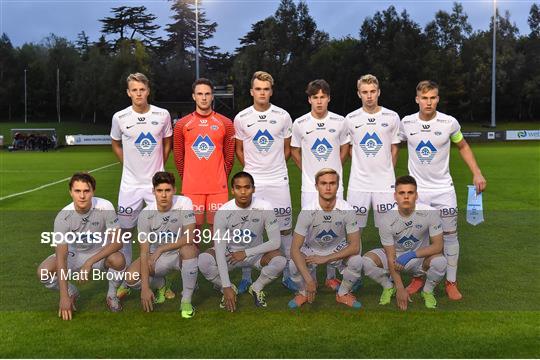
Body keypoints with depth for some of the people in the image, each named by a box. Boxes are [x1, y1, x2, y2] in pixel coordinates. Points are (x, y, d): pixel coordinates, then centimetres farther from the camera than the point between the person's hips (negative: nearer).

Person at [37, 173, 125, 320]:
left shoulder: (105, 207, -25)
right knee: (43, 272, -23)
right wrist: (64, 296, -32)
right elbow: (61, 257, -26)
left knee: (118, 260, -34)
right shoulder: (63, 216, -24)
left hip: (101, 253, -1)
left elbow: (117, 241, -25)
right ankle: (72, 293, 8)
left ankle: (112, 295, -2)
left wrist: (89, 262, -34)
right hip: (74, 254, 1)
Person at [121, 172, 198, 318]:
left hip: (180, 255, -1)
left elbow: (189, 237, -26)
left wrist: (160, 250, -22)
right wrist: (145, 288, -23)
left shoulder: (184, 203, -19)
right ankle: (160, 285, 13)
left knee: (189, 249, -36)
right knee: (131, 277, -22)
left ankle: (186, 301, -18)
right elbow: (144, 252, -17)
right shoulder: (145, 214, -15)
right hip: (156, 258, 2)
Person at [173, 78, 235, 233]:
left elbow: (229, 156, 8)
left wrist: (221, 178, 8)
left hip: (217, 187, 0)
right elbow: (179, 157, 9)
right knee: (194, 226, 6)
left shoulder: (225, 123, 3)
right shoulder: (182, 124, 4)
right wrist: (187, 179, 8)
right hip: (191, 187, 0)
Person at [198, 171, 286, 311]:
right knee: (203, 260, -30)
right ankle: (228, 289, 0)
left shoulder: (264, 208, -20)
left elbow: (276, 242, -19)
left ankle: (257, 288, 0)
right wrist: (226, 286, -29)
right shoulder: (223, 212, -22)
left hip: (256, 252, 0)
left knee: (280, 261, -31)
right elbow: (220, 249, -24)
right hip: (230, 253, 0)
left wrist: (246, 253, -22)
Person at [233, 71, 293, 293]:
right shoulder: (241, 118, 1)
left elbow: (287, 149, 11)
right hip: (251, 181, 0)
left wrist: (275, 168, 7)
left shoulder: (283, 116, 1)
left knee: (285, 228, 6)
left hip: (278, 180, 0)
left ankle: (288, 274, 20)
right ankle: (246, 277, 17)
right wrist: (250, 169, 8)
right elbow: (239, 150, 12)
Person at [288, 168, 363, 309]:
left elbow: (355, 246, -20)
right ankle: (304, 293, 6)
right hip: (311, 249, -1)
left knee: (356, 261, -29)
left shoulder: (347, 210, -23)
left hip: (338, 249, 1)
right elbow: (295, 249, -27)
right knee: (294, 266, -30)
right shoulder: (307, 212, -26)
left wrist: (326, 259, -26)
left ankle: (343, 293, 3)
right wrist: (308, 279, -36)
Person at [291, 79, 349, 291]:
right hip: (310, 186, -1)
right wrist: (308, 171, 8)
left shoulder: (339, 122, -2)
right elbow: (295, 151, 10)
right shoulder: (300, 124, -3)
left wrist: (333, 169, 10)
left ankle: (331, 276, 22)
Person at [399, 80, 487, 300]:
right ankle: (418, 277, 24)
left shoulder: (450, 123, -8)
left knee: (450, 234, 2)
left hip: (443, 189, -1)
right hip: (416, 190, 1)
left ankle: (451, 282, 15)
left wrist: (477, 173, 1)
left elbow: (463, 146, 8)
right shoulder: (407, 123, -6)